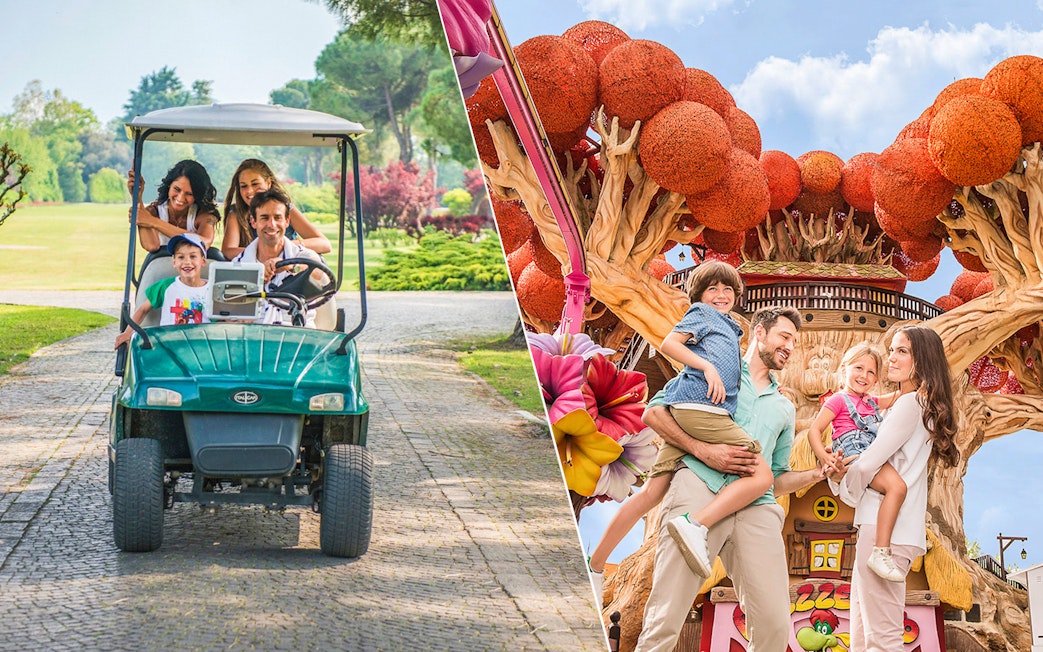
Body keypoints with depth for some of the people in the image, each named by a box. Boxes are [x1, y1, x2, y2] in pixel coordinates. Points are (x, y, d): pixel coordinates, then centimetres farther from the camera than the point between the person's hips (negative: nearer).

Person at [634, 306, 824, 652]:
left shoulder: (784, 409, 33)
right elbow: (654, 411, 8)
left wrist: (818, 474, 12)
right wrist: (705, 451, -5)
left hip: (756, 507, 4)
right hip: (701, 489, -4)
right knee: (666, 618, -14)